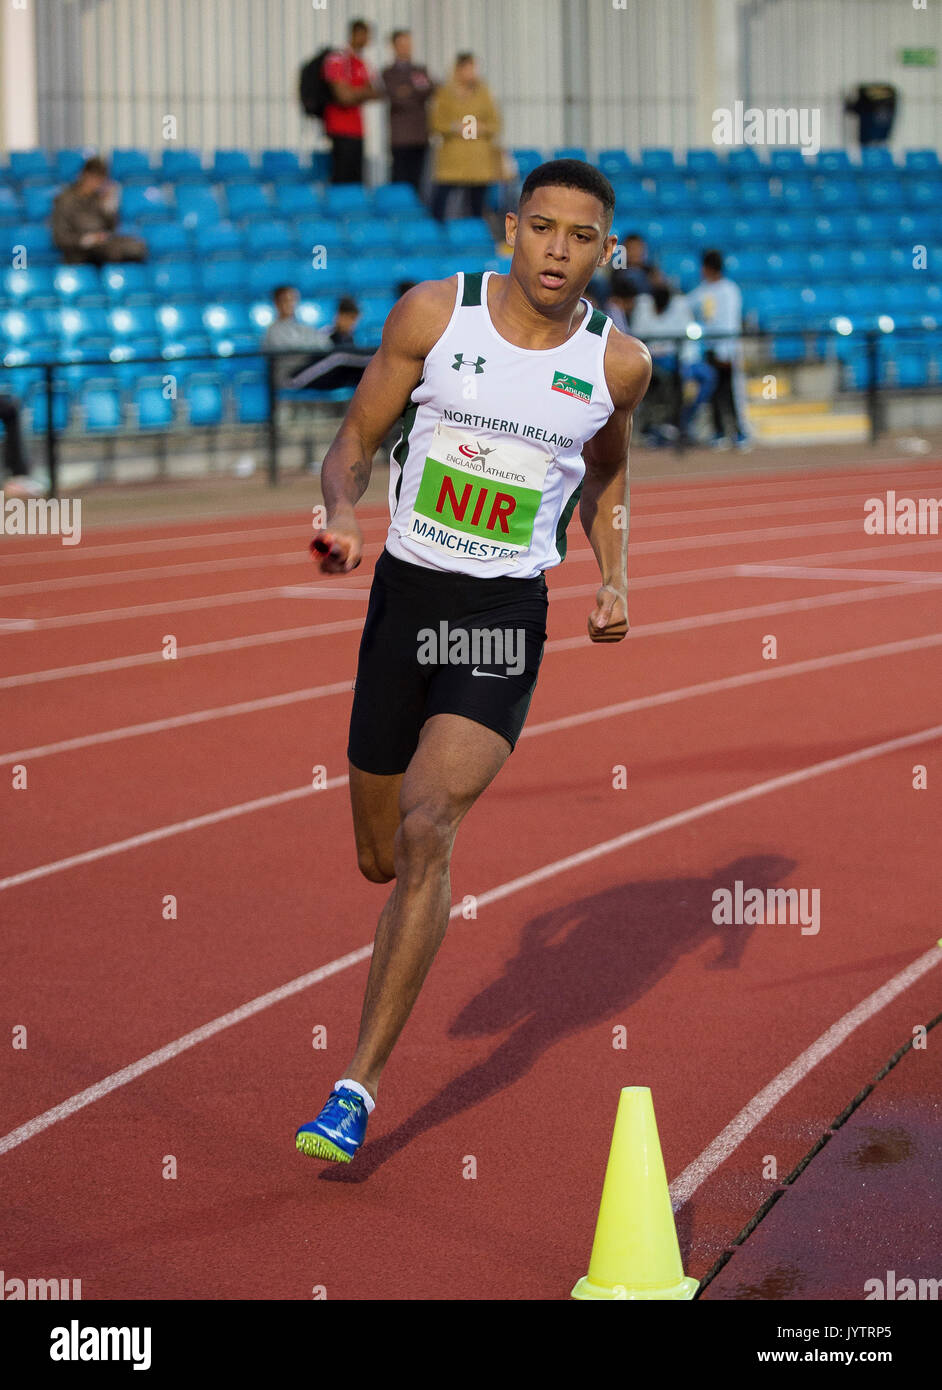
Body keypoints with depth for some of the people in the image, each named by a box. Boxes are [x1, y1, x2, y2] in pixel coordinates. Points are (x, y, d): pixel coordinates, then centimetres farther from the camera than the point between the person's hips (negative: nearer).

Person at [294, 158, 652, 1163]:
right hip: (404, 594, 2)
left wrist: (615, 582, 4)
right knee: (381, 860, 11)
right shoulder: (433, 312, -4)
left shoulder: (617, 361, -1)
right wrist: (342, 517, -17)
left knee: (427, 827, -22)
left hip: (507, 619, -2)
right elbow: (354, 442, 3)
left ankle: (356, 1086, -18)